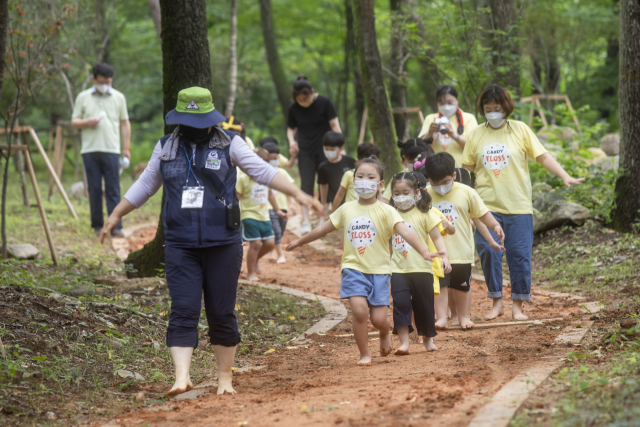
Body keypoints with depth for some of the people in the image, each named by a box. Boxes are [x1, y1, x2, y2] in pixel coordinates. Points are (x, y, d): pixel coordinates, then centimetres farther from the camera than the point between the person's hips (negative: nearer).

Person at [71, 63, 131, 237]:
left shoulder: (118, 97, 10)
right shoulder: (83, 97, 9)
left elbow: (124, 123, 12)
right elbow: (74, 122, 10)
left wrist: (127, 147, 6)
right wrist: (87, 122, -12)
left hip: (111, 150, 0)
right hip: (90, 150, 1)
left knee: (113, 190, -5)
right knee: (94, 189, 2)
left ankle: (115, 226, -6)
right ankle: (97, 225, 10)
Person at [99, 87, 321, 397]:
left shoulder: (228, 144, 3)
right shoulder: (166, 148, 9)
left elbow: (263, 171, -1)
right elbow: (145, 185, 21)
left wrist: (298, 194, -11)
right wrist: (116, 215, 24)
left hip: (222, 244, -1)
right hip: (180, 246, 1)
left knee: (222, 313, 5)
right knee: (183, 311, -10)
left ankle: (225, 376, 18)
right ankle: (182, 376, -17)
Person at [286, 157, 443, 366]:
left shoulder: (386, 211, -5)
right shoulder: (346, 209, 5)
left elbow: (405, 232, -19)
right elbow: (324, 229, 20)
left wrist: (423, 252, -33)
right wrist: (300, 241, 30)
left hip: (379, 270, -1)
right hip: (353, 268, 1)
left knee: (378, 318, -5)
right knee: (359, 310, -19)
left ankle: (385, 333, 34)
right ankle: (364, 354, 0)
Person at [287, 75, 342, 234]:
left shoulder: (324, 103, -8)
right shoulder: (294, 108, -1)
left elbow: (335, 125, -7)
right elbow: (291, 128, 11)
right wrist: (291, 141, -11)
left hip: (325, 150, -1)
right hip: (305, 151, 1)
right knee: (306, 185, -7)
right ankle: (305, 221, -8)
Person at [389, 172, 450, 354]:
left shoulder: (424, 214, -2)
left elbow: (437, 238, -4)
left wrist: (444, 256, -17)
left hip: (421, 268, -2)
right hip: (398, 269, 2)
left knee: (423, 305, 7)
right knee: (400, 304, -11)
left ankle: (428, 339, 26)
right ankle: (404, 343, -10)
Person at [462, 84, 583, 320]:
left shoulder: (520, 130, 2)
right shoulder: (476, 134, 7)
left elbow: (543, 156, -1)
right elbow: (467, 167, 12)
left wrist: (565, 176, -11)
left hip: (518, 204, -1)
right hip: (486, 205, 1)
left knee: (520, 255, 0)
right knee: (488, 252, -3)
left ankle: (517, 305, 12)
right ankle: (496, 303, 12)